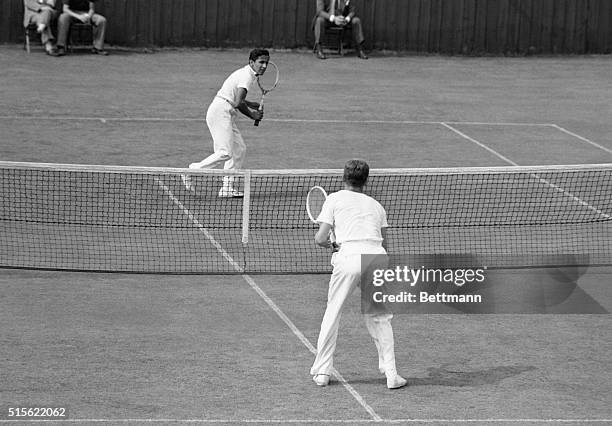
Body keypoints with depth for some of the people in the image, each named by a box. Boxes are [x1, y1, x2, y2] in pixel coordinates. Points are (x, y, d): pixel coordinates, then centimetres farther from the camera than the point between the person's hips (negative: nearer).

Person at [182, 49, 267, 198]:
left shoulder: (248, 74, 19)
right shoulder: (247, 76, -14)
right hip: (220, 112, -11)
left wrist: (253, 105, 16)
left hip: (226, 115, 11)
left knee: (239, 149, 7)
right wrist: (252, 115, -7)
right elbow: (238, 103, -22)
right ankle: (192, 170, -6)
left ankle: (227, 187, 6)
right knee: (225, 153, -16)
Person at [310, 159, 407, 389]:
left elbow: (320, 238, 6)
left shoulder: (335, 199, 14)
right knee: (380, 318, 15)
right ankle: (391, 374, 8)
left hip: (349, 256, -3)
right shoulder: (375, 205, 25)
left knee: (332, 314, 12)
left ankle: (322, 372, 15)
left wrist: (329, 243, 28)